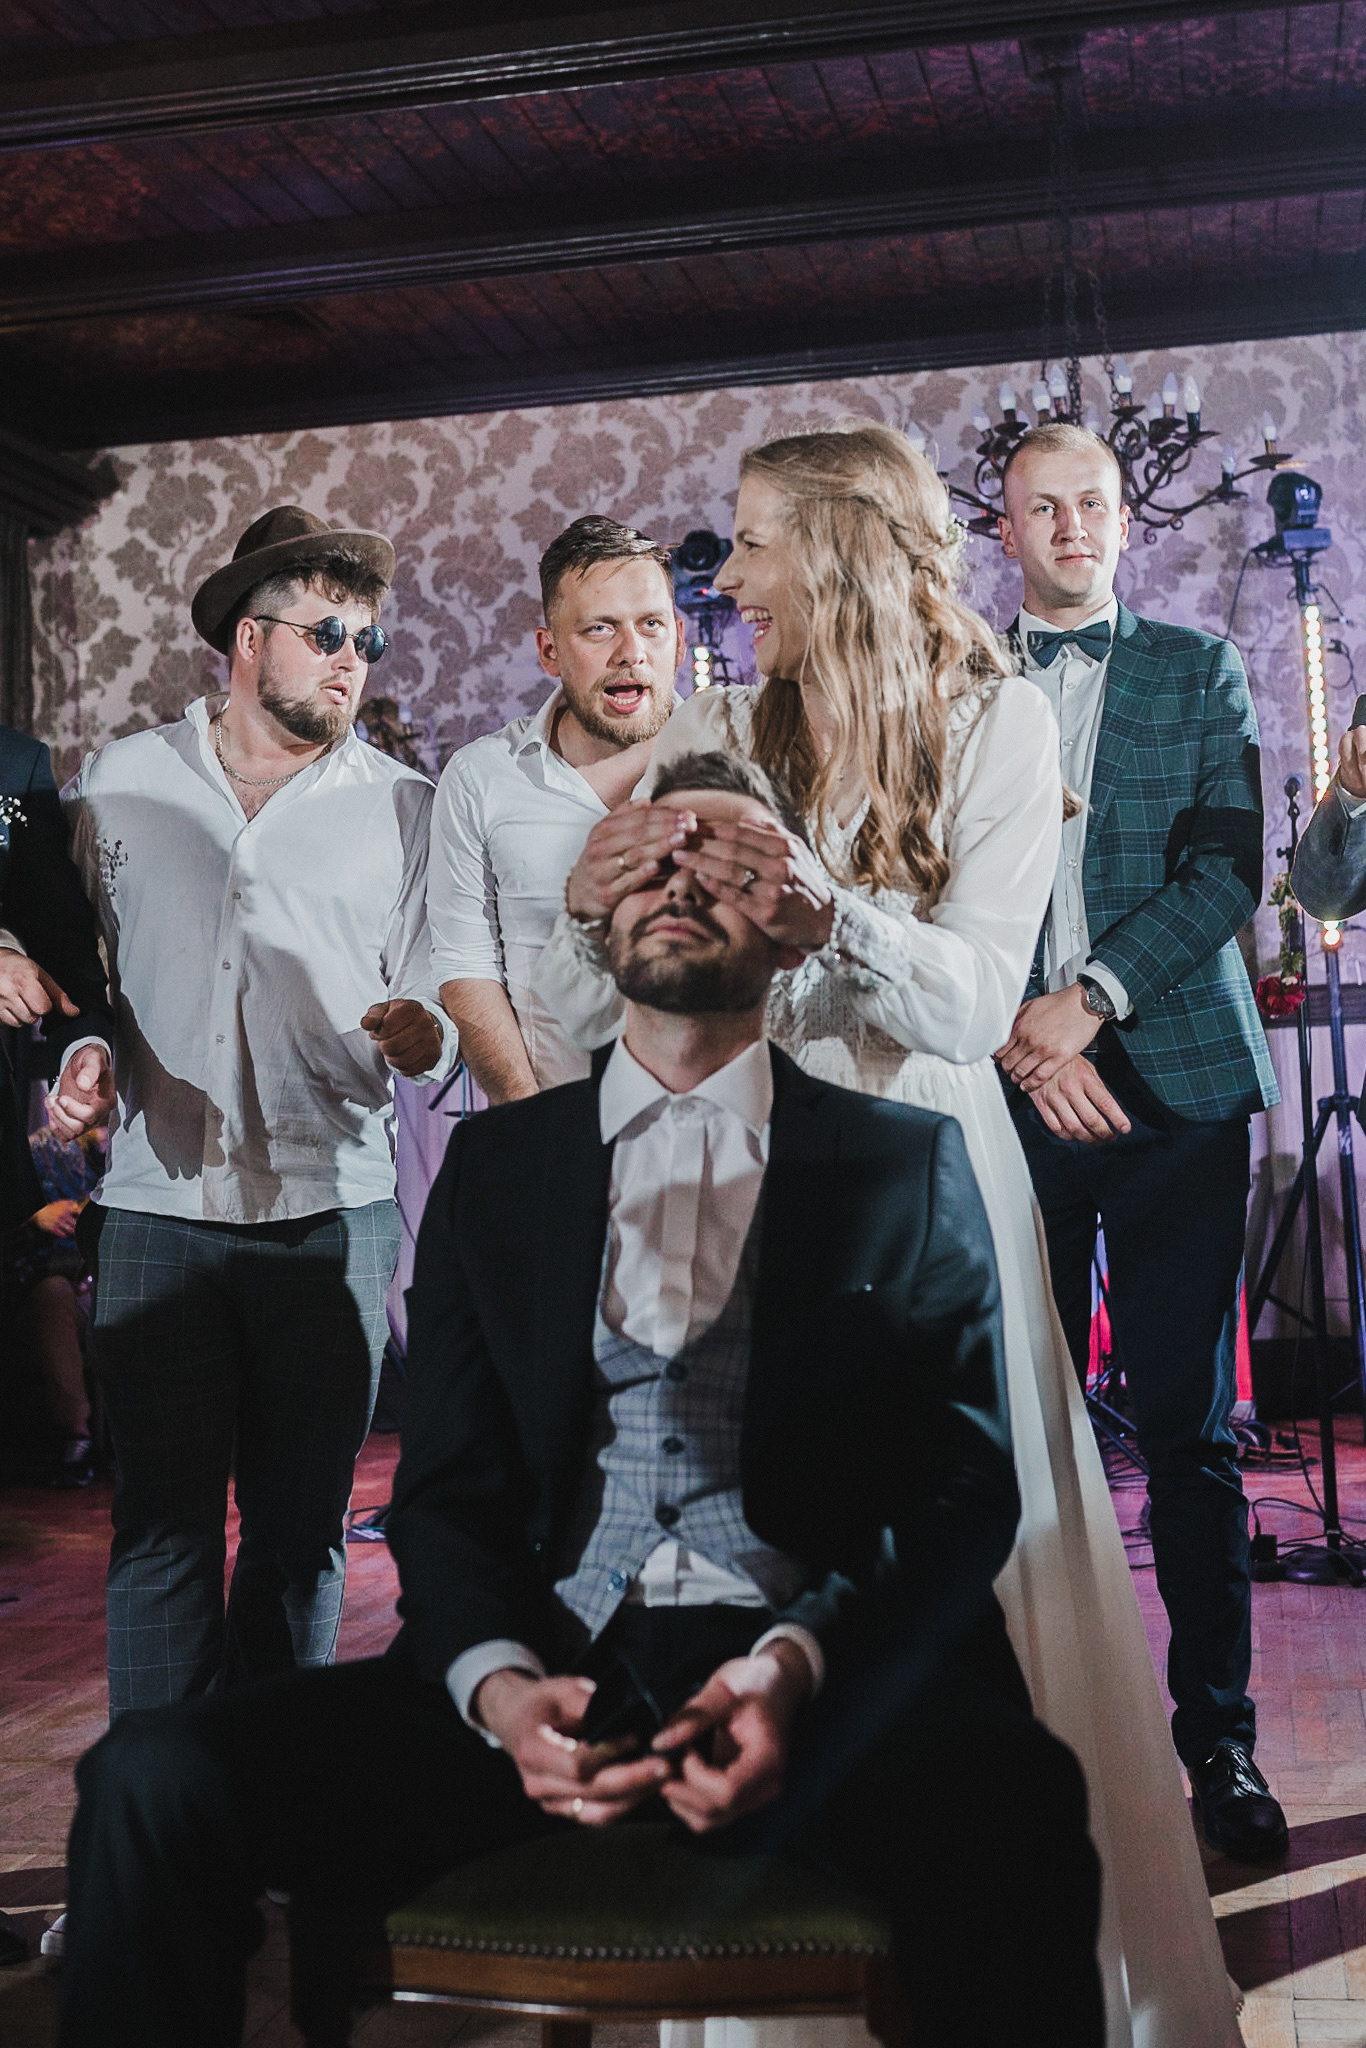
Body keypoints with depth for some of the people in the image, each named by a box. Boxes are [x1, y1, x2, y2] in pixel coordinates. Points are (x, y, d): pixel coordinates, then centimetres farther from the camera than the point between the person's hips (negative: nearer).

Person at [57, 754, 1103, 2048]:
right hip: (546, 1665, 3)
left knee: (1005, 1798, -37)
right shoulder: (493, 1164, 16)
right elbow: (445, 1488, 11)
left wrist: (798, 1663, -16)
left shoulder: (908, 1165, 11)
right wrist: (497, 1684, -11)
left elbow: (967, 1490, 3)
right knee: (154, 1780, -21)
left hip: (820, 1678, -2)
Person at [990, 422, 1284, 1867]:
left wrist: (1088, 997, -12)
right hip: (1011, 1085, 1)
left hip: (1173, 1081, 0)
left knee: (1189, 1428, 2)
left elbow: (1229, 867, 0)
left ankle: (1216, 1734, 13)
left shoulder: (1197, 671, 11)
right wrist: (1018, 1036, -9)